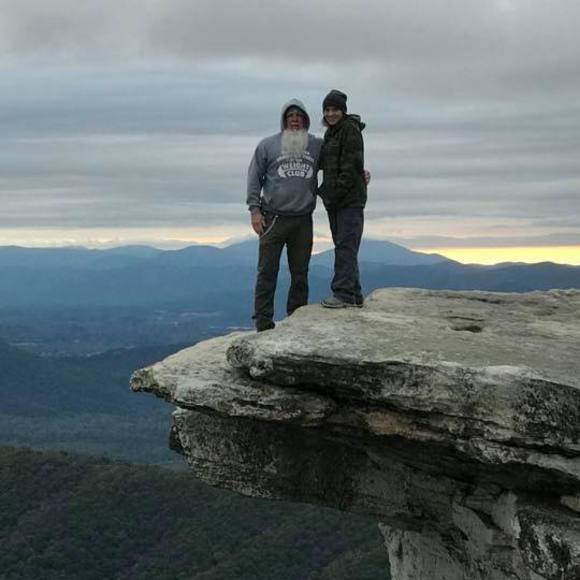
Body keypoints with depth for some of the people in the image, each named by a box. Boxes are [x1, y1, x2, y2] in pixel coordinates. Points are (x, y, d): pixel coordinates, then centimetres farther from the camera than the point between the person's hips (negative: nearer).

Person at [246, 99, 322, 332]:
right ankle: (263, 322, 2)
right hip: (273, 218, -2)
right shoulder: (267, 145, 2)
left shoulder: (317, 145, 8)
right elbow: (254, 178, 2)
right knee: (267, 272, -2)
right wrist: (254, 209, -6)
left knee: (300, 273, 8)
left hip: (303, 221, 3)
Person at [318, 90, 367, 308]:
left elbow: (351, 166, -16)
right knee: (343, 246, 10)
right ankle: (354, 295, 16)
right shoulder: (330, 133, 19)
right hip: (334, 199, 9)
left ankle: (344, 293, -14)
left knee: (345, 245, -12)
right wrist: (326, 191, 12)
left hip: (350, 198, -9)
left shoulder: (350, 129, -9)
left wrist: (337, 192, -19)